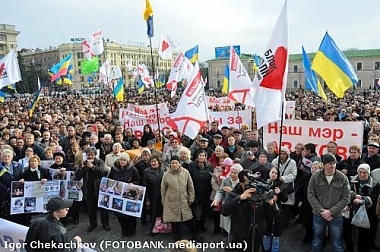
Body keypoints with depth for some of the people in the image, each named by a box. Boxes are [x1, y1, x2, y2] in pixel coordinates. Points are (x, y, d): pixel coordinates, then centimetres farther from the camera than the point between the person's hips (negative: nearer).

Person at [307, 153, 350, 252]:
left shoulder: (343, 178, -6)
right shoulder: (315, 177, -6)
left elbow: (345, 198, -6)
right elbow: (311, 195, -5)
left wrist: (331, 211, -14)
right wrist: (321, 211, -14)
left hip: (336, 216, 0)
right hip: (318, 215, 1)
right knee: (316, 243, 16)